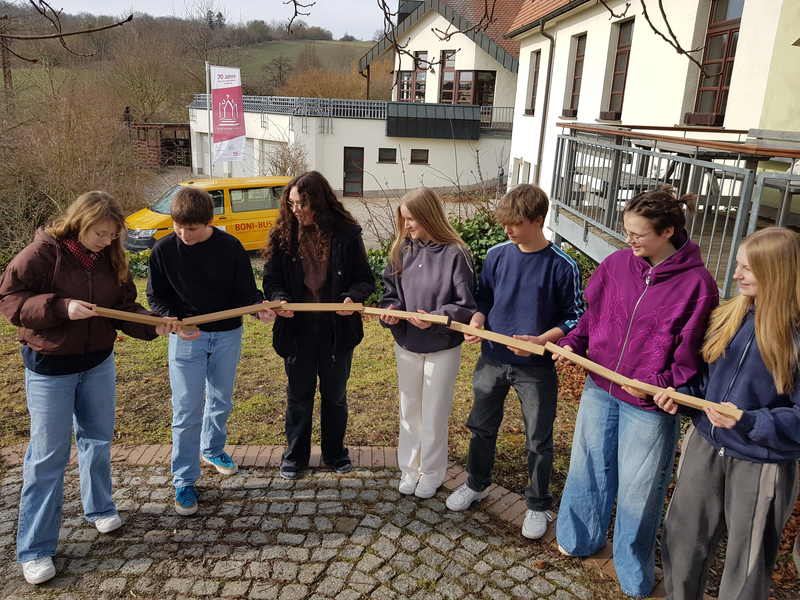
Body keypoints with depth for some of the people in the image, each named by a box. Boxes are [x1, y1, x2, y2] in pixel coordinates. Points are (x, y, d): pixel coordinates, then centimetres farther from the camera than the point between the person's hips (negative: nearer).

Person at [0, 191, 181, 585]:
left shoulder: (110, 259, -1)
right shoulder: (42, 253, -16)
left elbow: (125, 306, 1)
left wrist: (155, 326, -16)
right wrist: (61, 307, -29)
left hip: (99, 362, 5)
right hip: (49, 367, -5)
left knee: (97, 439, 18)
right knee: (48, 454, 0)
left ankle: (99, 507, 40)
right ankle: (34, 549, 14)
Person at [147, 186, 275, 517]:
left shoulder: (230, 247, -11)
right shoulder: (164, 249, -10)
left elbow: (246, 291, -7)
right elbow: (156, 297, -2)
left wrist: (260, 308, -28)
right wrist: (173, 321, -21)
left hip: (227, 336, 2)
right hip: (186, 338, -1)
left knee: (221, 401, 18)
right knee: (186, 411, -1)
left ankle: (212, 448, 45)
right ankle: (184, 481, 13)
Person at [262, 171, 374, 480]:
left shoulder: (346, 234, -8)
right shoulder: (282, 235, -3)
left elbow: (365, 279, -5)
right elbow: (271, 279, 1)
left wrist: (352, 297, -25)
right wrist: (280, 299, -20)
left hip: (337, 329, -1)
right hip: (297, 329, 1)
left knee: (334, 394, 17)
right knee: (298, 394, 15)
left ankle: (335, 452, 37)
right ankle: (295, 455, 34)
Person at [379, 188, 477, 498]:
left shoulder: (455, 254, -17)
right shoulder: (402, 250, -2)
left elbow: (466, 306, -16)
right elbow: (392, 291, 6)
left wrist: (435, 318, -29)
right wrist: (391, 311, -14)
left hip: (442, 348, -4)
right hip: (406, 345, 5)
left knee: (434, 414, 11)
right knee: (409, 410, 18)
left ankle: (431, 473, 31)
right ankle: (410, 468, 36)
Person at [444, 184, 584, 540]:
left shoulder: (562, 267, -14)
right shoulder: (496, 256, -3)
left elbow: (574, 317, -9)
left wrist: (539, 341, -22)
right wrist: (476, 322, -11)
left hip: (536, 368, -4)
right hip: (492, 360, 4)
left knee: (538, 441, 10)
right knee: (482, 426, 20)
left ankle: (538, 505, 33)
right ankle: (477, 484, 44)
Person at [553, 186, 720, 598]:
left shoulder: (696, 282, -16)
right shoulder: (616, 264, -5)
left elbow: (693, 355, -11)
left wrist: (662, 384, -24)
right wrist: (572, 344, -8)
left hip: (649, 407, -4)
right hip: (599, 390, 4)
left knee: (638, 490, 14)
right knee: (588, 467, 21)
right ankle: (581, 538, 49)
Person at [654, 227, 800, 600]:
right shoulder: (729, 317, -2)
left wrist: (749, 422, -31)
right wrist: (680, 397, -8)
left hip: (761, 465, -5)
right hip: (705, 447, 5)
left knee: (747, 565, 15)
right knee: (682, 543, 20)